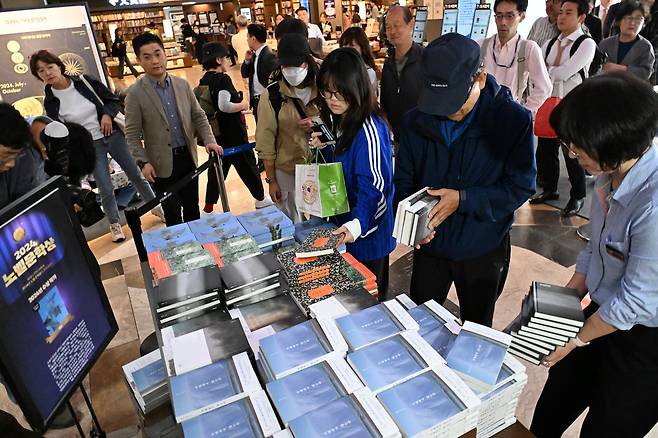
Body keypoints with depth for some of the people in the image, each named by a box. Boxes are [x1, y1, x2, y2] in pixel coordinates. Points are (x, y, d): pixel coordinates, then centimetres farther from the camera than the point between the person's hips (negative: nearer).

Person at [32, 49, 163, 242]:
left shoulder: (85, 81, -5)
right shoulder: (50, 101, -5)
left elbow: (113, 100, 3)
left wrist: (108, 114, -16)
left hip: (113, 136, 1)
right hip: (89, 147, -1)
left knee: (136, 175, 10)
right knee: (106, 189, 1)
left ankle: (155, 206, 31)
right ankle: (114, 224, 23)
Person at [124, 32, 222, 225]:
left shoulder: (183, 85, 4)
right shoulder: (135, 93, -8)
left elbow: (198, 116, 8)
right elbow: (132, 134, -7)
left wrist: (209, 140, -7)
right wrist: (143, 162, -17)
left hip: (188, 157, 4)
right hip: (163, 164, -4)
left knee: (192, 207, 17)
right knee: (172, 214, 7)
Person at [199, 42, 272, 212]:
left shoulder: (204, 80, 6)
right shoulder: (223, 79, -18)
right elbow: (224, 105, -30)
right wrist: (243, 104, -14)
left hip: (215, 133, 7)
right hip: (232, 133, -7)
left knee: (217, 168, 15)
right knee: (247, 164, 11)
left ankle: (208, 208, 19)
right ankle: (261, 199, 29)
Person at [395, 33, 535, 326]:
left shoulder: (514, 120, -16)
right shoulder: (416, 121, -9)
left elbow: (521, 185, -14)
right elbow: (404, 181, -2)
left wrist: (464, 200, -26)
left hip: (483, 248, -1)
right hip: (430, 243, 2)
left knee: (476, 330, 22)